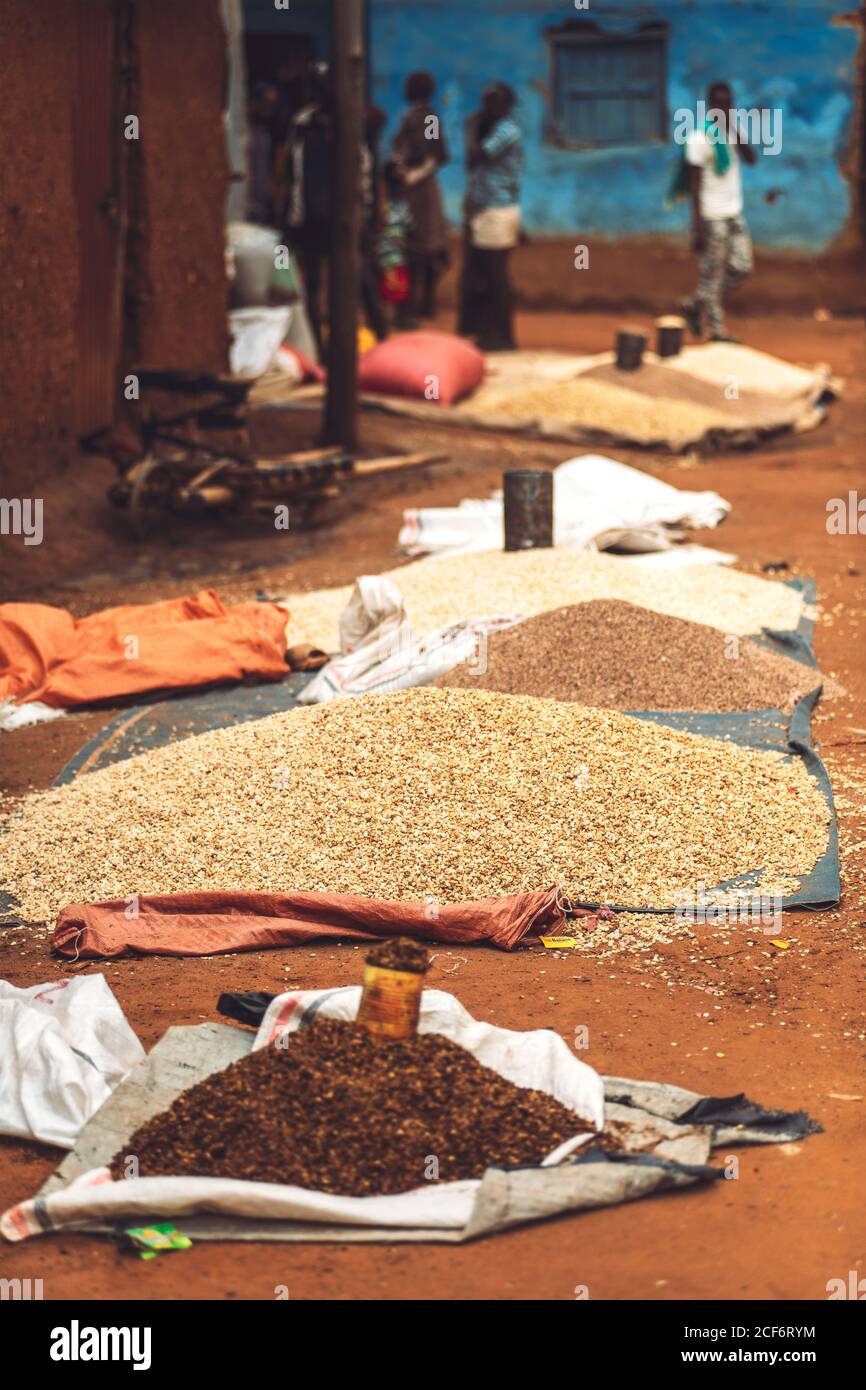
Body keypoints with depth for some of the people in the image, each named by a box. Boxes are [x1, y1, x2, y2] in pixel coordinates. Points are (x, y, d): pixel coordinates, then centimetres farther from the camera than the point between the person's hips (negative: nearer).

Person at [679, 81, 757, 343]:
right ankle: (716, 329, 7)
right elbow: (695, 184, -14)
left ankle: (694, 306, 23)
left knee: (740, 267, 9)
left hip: (733, 213, 8)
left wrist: (734, 131, -17)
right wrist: (697, 225, -17)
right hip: (711, 216, -8)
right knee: (712, 273, -1)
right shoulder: (699, 137, -13)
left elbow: (751, 159, -5)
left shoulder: (732, 129, 8)